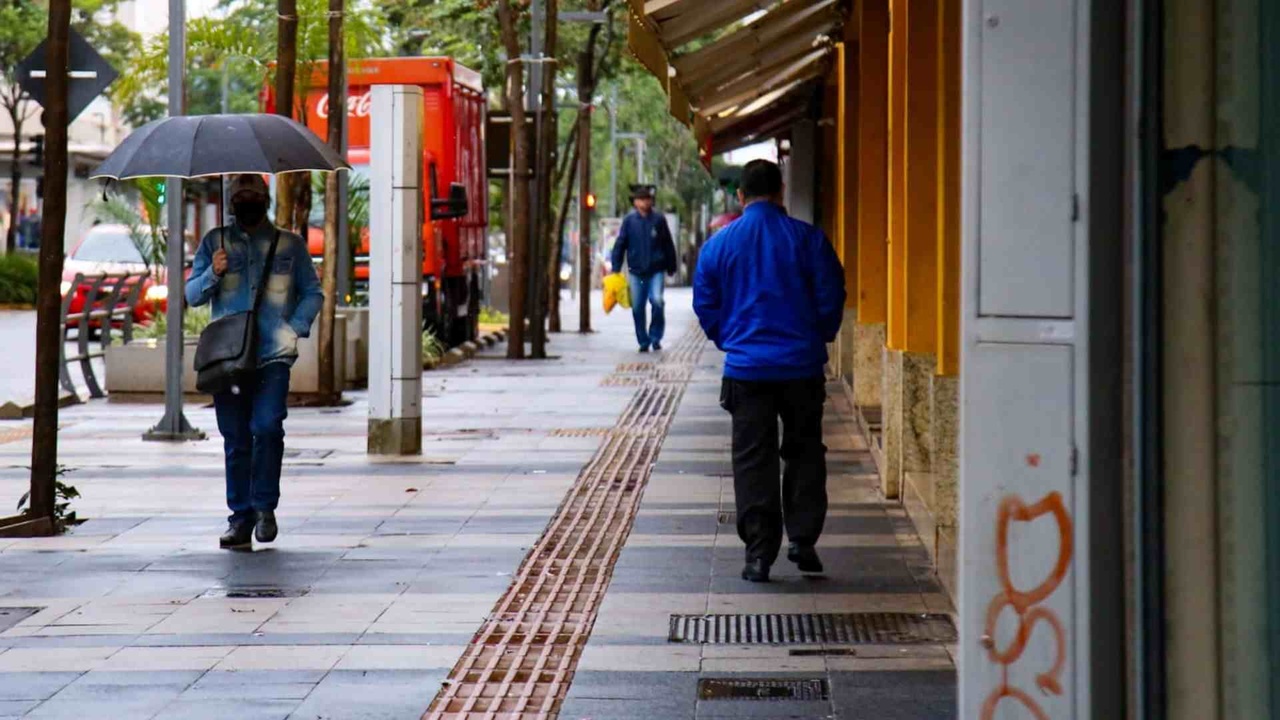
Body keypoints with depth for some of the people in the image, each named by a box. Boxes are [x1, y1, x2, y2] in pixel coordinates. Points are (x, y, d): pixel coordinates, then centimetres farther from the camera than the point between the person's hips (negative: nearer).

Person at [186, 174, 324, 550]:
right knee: (235, 438, 2)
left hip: (273, 355, -1)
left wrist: (294, 329, -2)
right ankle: (240, 516, 9)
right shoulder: (215, 242, 15)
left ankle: (265, 507, -4)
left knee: (267, 426, -18)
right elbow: (192, 295, 12)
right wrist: (213, 274, -9)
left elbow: (313, 292, 14)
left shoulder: (289, 244, 13)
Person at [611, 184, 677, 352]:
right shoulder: (629, 220, 1)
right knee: (637, 307, 4)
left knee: (657, 301, -16)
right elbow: (620, 244, 3)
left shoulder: (658, 219, 1)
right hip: (636, 271, 1)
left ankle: (655, 337, 1)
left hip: (656, 270, -1)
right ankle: (643, 341, 17)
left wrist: (671, 267, 10)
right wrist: (616, 268, -2)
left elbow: (668, 244, 8)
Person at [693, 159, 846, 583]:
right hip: (802, 367, 0)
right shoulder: (809, 240, -3)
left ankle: (759, 553, 2)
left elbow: (705, 307, 4)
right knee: (804, 452, 14)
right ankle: (803, 540, 7)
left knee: (752, 460, 5)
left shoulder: (719, 245, 0)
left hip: (745, 369, 0)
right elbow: (831, 299, -1)